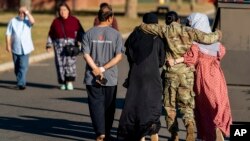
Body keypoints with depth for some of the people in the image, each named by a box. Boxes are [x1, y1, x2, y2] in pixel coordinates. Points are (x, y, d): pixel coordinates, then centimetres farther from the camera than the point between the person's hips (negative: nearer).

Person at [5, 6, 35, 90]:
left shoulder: (27, 20, 2)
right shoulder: (13, 21, 3)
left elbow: (32, 21, -22)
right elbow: (8, 34, 2)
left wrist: (27, 13, -16)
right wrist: (8, 45, -4)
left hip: (25, 48, -2)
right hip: (15, 48, 2)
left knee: (23, 67, -13)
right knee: (17, 67, 11)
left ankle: (21, 84, -17)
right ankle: (21, 82, 27)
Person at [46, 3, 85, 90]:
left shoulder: (74, 21, 4)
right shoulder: (56, 21, 10)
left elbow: (80, 33, 1)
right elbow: (51, 34, 14)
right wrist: (49, 45, 10)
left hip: (71, 44, -2)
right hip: (59, 44, 2)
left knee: (70, 62, -15)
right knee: (60, 63, -2)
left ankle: (70, 82, -14)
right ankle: (63, 83, 7)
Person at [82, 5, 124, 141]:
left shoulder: (89, 33, -1)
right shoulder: (115, 34, -4)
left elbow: (86, 54, -7)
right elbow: (119, 56, -10)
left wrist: (96, 70, -9)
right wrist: (103, 69, -10)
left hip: (92, 78, 0)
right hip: (110, 78, 0)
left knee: (96, 104, 2)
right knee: (109, 106, 13)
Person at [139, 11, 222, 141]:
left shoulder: (165, 30, 0)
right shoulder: (188, 31, 2)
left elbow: (143, 27, 1)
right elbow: (207, 38, -5)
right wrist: (217, 34, 16)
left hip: (171, 72, -1)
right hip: (187, 72, 1)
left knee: (170, 105, 12)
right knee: (186, 104, 6)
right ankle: (190, 124, -22)